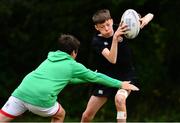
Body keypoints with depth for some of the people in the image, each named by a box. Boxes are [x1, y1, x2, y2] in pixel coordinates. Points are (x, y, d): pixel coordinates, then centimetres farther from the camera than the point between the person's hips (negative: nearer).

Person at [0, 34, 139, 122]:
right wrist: (121, 84, 29)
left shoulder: (50, 59, 30)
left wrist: (86, 78, 54)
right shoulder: (73, 66, 13)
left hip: (21, 93, 4)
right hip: (41, 100, -4)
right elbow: (96, 77, 20)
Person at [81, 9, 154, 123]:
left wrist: (145, 19, -33)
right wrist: (115, 38, -44)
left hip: (126, 77, -1)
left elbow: (150, 16, -8)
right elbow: (112, 59, -32)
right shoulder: (97, 41, -15)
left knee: (119, 98, -35)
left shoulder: (121, 29, -11)